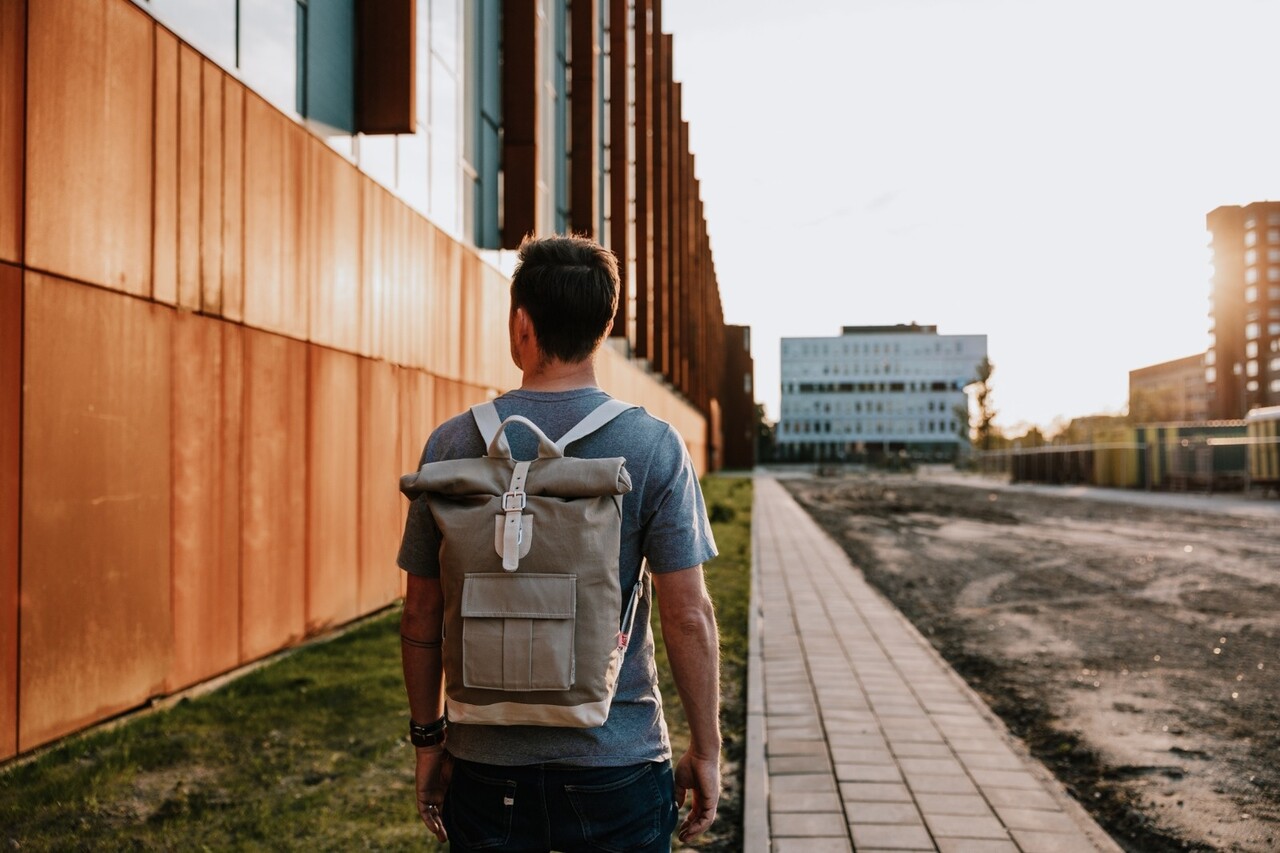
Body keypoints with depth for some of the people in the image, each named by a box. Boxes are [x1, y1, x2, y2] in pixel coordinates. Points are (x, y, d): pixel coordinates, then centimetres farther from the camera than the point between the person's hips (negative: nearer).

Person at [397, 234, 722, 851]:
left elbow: (421, 615, 0)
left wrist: (429, 737, 12)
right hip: (618, 766, -1)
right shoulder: (654, 446, -10)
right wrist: (705, 748, 0)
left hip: (488, 766, 2)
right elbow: (688, 616, -11)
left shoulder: (453, 444, -4)